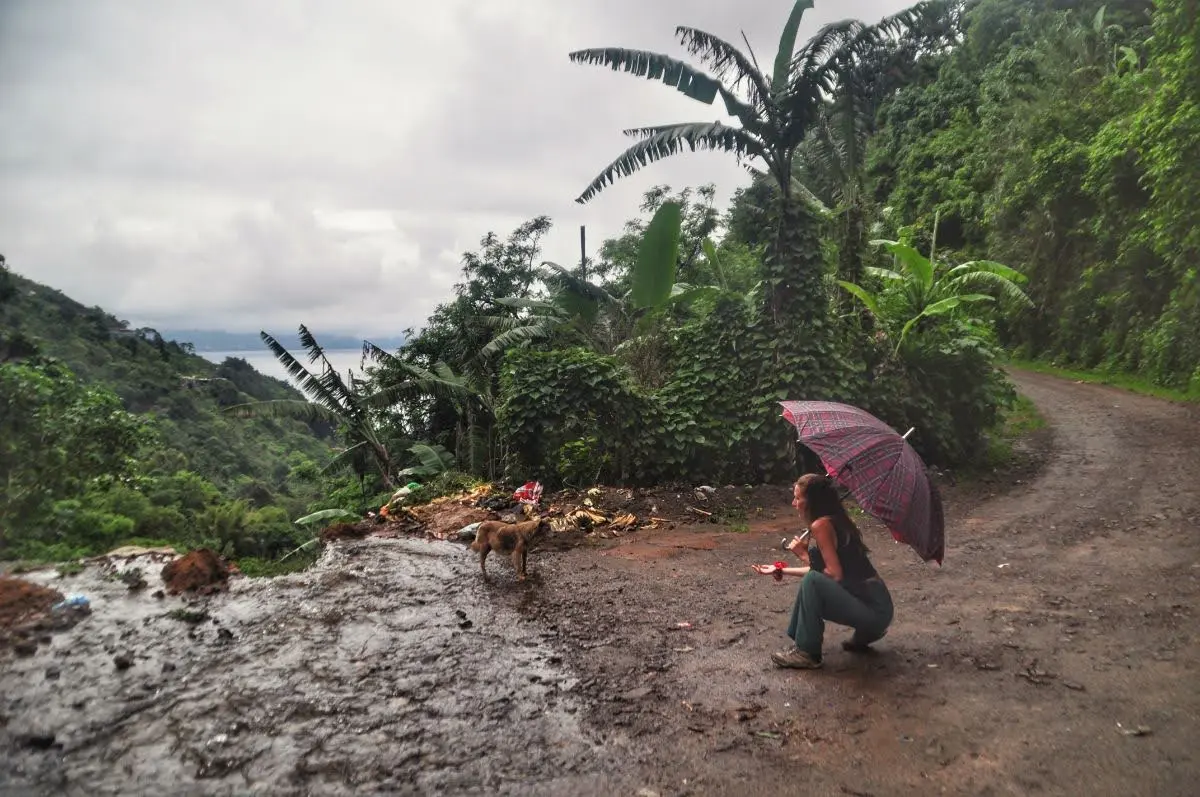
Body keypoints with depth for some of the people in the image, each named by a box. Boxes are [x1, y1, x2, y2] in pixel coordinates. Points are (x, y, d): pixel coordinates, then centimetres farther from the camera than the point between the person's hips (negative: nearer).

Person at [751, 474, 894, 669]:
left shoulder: (821, 524, -16)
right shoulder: (835, 520, 12)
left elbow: (835, 574, -19)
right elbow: (821, 570, 19)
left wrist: (804, 555, -6)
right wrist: (780, 571, 24)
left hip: (873, 610, -10)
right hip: (874, 604, 10)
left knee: (812, 581, -21)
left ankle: (807, 653, -8)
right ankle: (865, 634, 19)